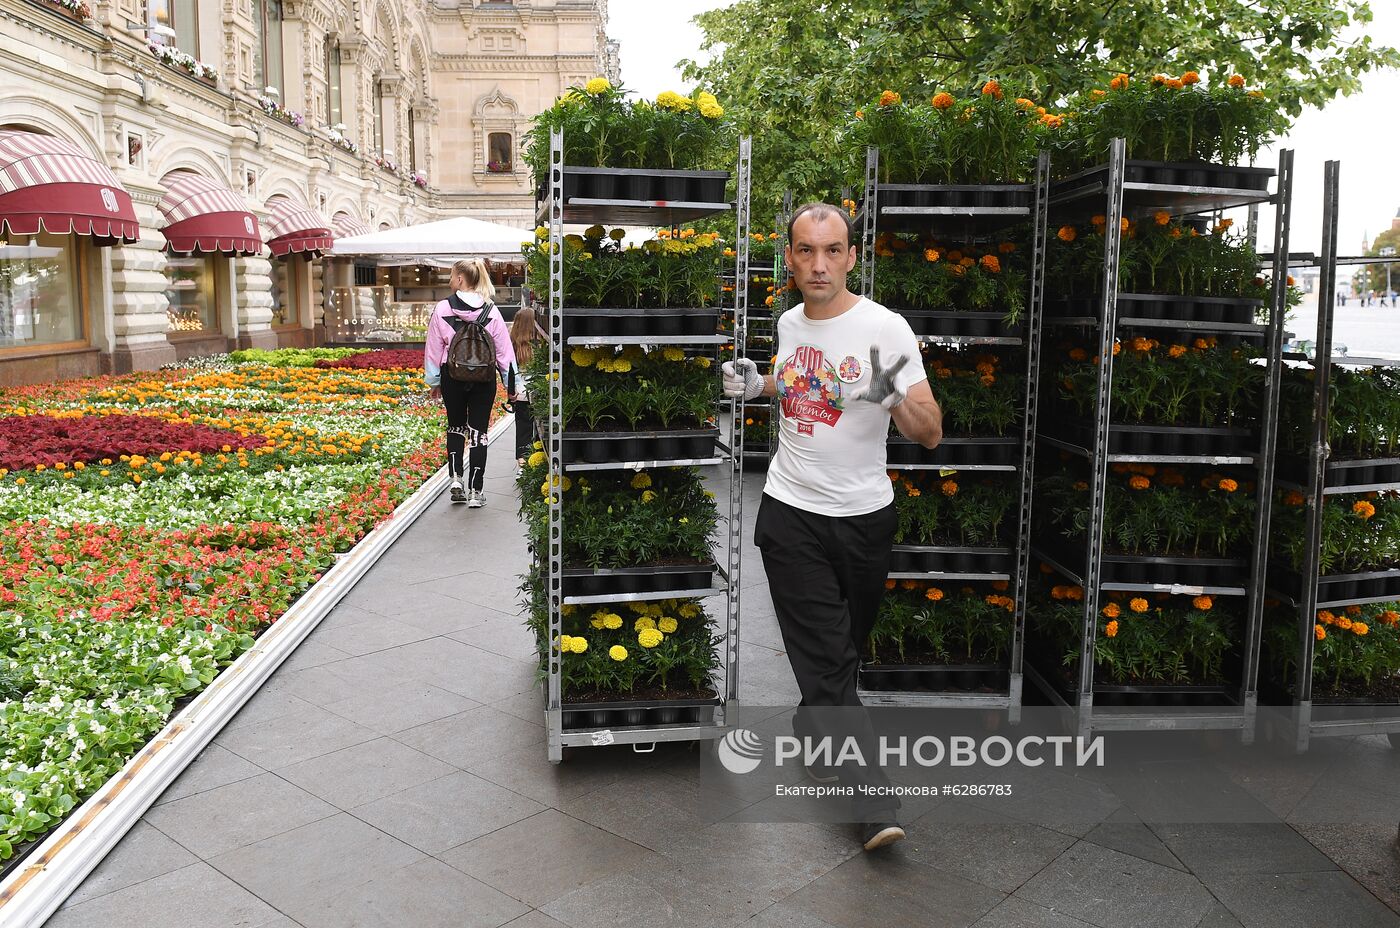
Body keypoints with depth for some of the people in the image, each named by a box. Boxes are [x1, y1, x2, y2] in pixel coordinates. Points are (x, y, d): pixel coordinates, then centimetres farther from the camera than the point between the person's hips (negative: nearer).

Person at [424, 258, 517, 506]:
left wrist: (434, 382, 11)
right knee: (478, 432, 5)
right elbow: (504, 349, 0)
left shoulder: (442, 309, -5)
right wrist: (511, 383, 7)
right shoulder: (491, 311, -2)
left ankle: (456, 481, 9)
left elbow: (434, 348, 1)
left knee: (455, 428, 19)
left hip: (453, 378, 0)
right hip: (483, 379, 0)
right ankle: (475, 491, 5)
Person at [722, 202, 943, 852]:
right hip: (791, 512, 2)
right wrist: (757, 384, 6)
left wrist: (895, 397, -33)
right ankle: (873, 802, 1)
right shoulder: (789, 324, 3)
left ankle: (815, 734, 45)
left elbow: (931, 434, -13)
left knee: (844, 648, 17)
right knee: (825, 658, -4)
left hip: (863, 516, -2)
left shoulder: (885, 328, -12)